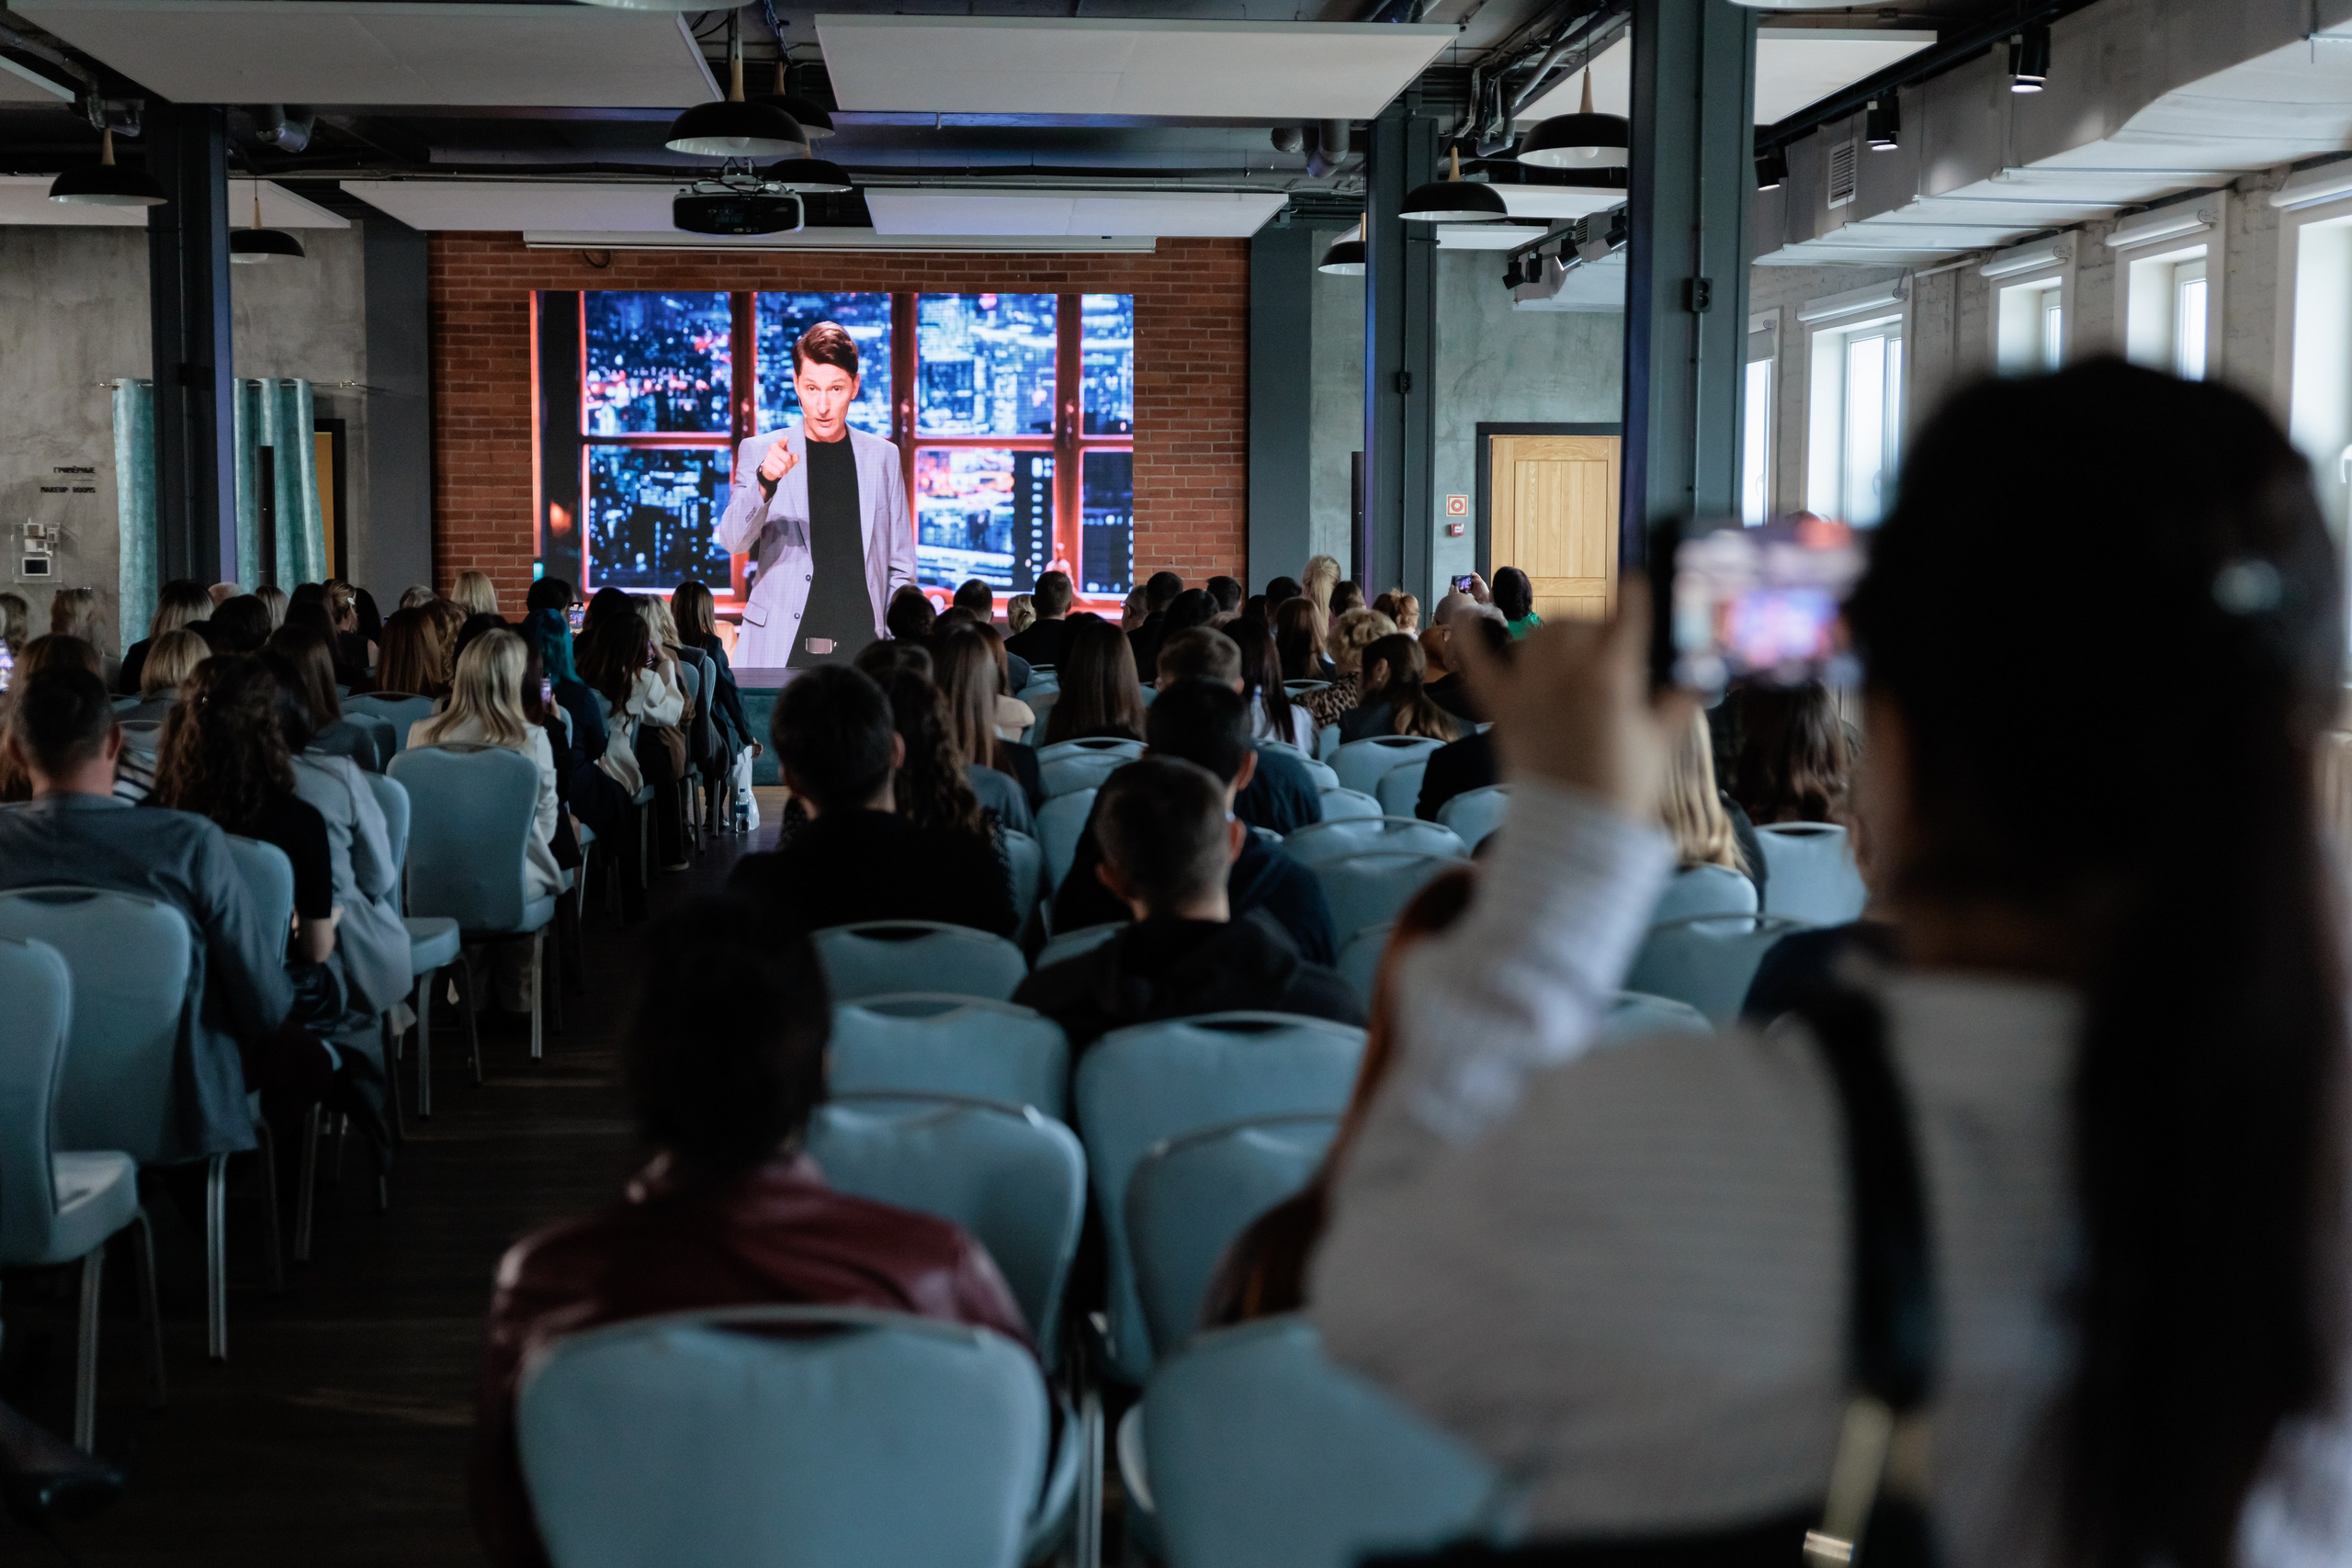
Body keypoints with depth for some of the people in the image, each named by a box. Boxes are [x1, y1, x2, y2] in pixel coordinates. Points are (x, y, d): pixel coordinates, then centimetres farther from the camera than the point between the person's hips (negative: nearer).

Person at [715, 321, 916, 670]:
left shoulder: (883, 457, 11)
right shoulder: (761, 452, 6)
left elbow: (900, 568, 14)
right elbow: (732, 541, -7)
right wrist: (765, 481, -24)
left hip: (862, 647, 1)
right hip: (781, 653, -1)